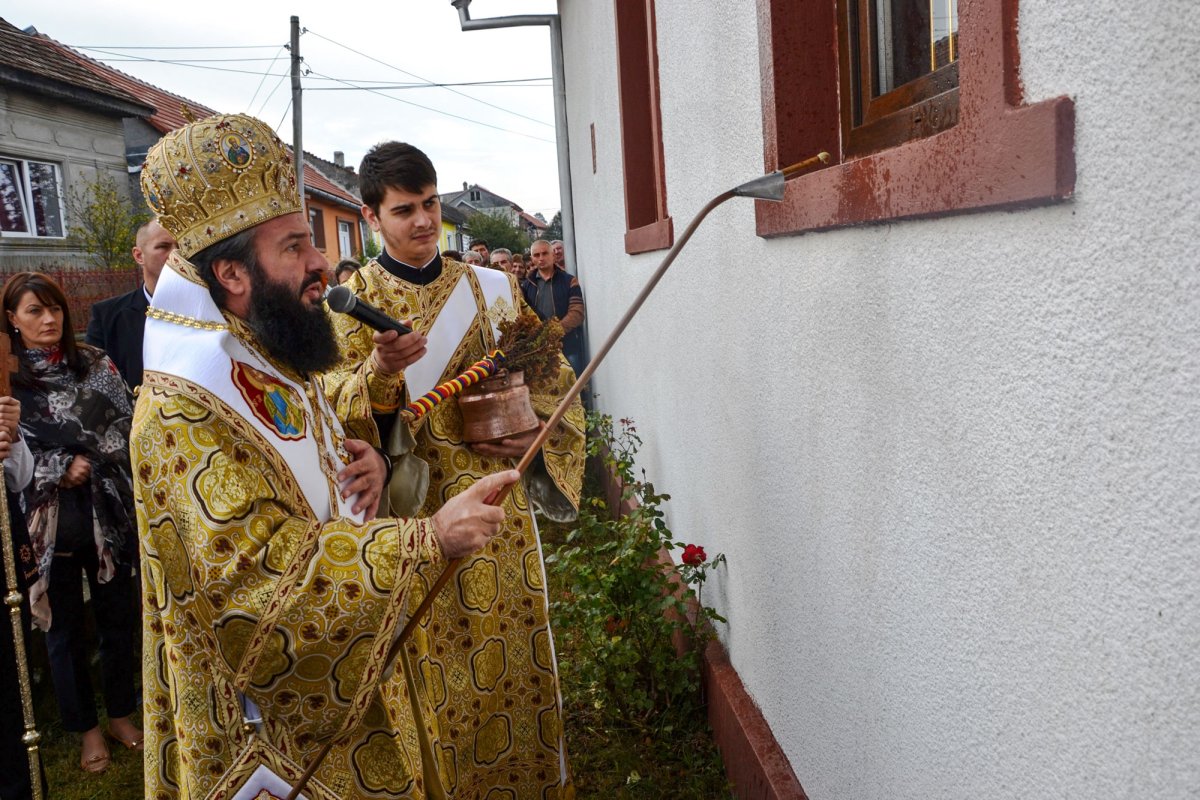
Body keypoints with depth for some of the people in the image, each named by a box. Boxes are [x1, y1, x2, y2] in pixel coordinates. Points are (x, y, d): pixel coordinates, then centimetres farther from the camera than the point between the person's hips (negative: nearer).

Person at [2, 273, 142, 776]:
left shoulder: (94, 363, 2)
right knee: (63, 629, 11)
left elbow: (126, 424, 0)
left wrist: (89, 460, -14)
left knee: (117, 617, 12)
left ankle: (121, 714, 31)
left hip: (108, 512, 2)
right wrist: (60, 470, -14)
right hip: (46, 521, -1)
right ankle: (86, 728, 27)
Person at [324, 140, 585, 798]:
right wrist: (381, 373, -33)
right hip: (413, 510, -3)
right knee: (436, 669, 4)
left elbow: (551, 377, 13)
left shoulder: (489, 288, 7)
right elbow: (333, 404, -13)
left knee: (510, 653, 12)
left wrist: (536, 431, -6)